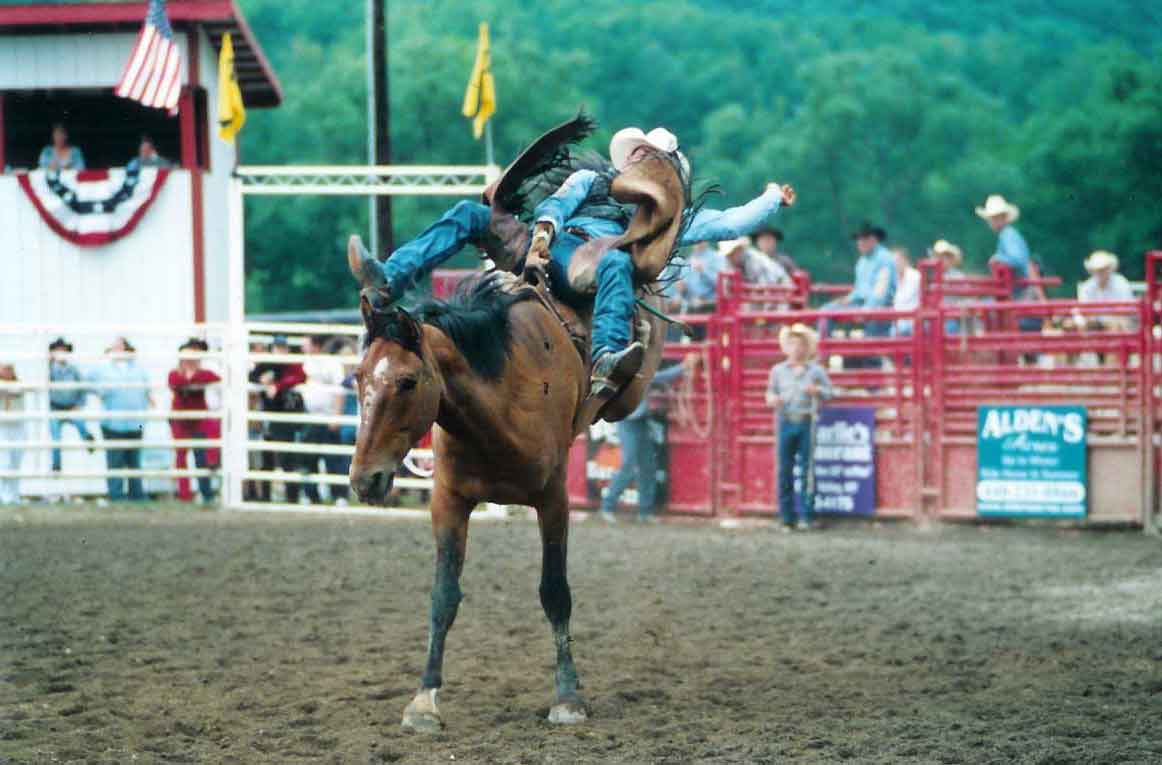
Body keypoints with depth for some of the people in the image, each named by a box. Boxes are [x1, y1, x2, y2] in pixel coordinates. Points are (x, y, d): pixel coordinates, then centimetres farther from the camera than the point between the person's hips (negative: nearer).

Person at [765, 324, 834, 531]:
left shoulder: (816, 371, 7)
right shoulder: (778, 370, 12)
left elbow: (829, 392, 8)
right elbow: (771, 392, 16)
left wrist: (817, 391, -13)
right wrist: (772, 399, -7)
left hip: (807, 423, -2)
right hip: (786, 422, 2)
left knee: (808, 469, -4)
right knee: (784, 470, 0)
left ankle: (806, 516, 0)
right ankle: (787, 518, 5)